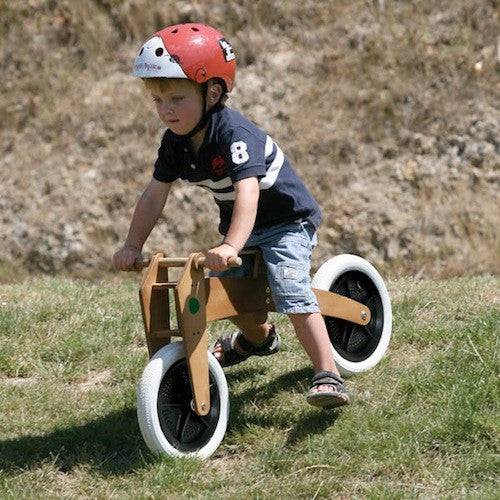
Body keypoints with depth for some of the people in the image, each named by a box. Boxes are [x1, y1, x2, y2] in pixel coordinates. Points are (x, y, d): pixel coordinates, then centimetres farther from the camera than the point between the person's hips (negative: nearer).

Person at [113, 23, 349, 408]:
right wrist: (133, 246, -8)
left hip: (287, 221, -8)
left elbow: (248, 191, -45)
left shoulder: (233, 133, -33)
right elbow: (156, 194, -1)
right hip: (239, 227, 8)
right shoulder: (176, 142, -8)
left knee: (288, 285, -27)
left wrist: (231, 246, -58)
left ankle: (328, 376, -28)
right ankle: (259, 337, 42)